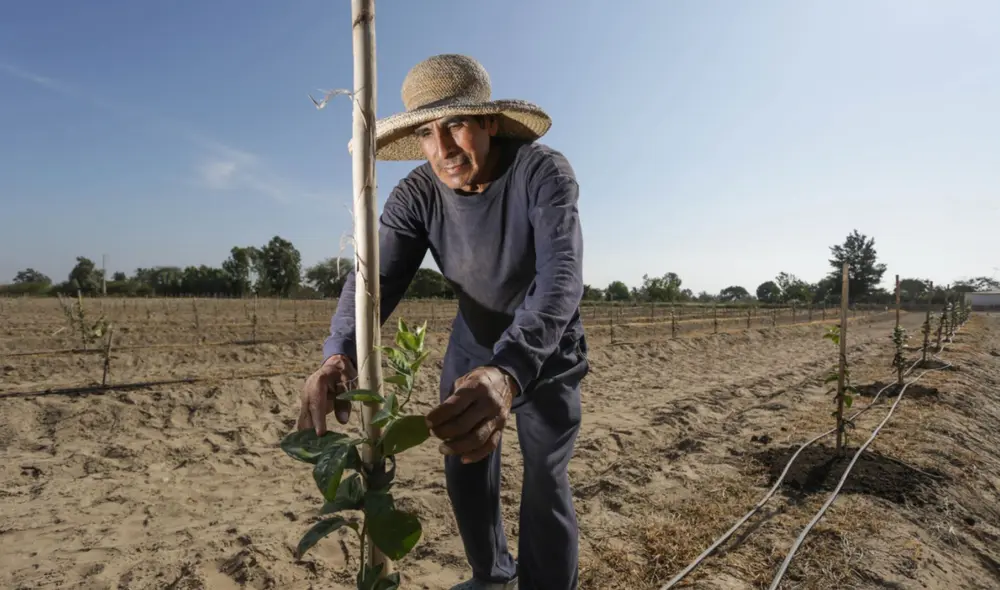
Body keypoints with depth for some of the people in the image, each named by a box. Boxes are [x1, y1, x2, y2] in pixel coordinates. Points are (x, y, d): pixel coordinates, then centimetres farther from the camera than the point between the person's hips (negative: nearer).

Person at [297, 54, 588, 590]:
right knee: (464, 470, 12)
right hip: (473, 347, 4)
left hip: (545, 352, -3)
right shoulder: (416, 194, -18)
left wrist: (508, 373, -60)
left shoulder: (544, 173, -29)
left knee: (544, 481, -4)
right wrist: (340, 355, -48)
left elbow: (561, 277, -42)